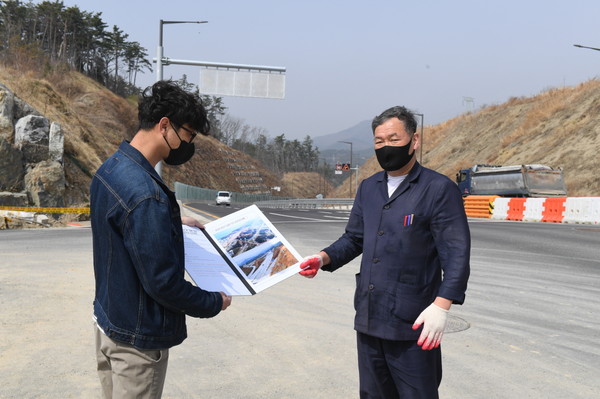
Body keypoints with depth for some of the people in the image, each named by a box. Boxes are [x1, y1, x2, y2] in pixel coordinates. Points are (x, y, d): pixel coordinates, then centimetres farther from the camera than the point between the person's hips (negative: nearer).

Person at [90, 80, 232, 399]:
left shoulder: (110, 168, 0)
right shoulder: (145, 193, -30)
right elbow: (163, 282, -26)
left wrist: (173, 222, 17)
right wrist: (214, 303, -11)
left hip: (107, 321, 9)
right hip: (138, 339, -9)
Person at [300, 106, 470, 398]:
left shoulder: (439, 189, -9)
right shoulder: (368, 188, 11)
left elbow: (456, 253, -12)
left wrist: (441, 305, -23)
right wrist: (325, 258, -2)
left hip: (412, 323, -6)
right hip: (368, 319, 6)